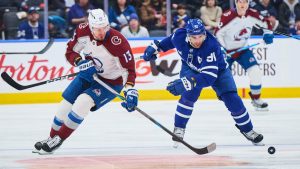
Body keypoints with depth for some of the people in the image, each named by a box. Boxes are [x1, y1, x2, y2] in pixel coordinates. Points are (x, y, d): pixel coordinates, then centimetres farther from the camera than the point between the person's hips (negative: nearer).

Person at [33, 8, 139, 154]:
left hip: (111, 82, -5)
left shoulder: (118, 42, -32)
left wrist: (130, 90, -39)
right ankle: (51, 138, 25)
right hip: (89, 74, 5)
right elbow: (70, 51, -4)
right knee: (66, 104, 3)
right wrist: (80, 62, -24)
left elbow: (129, 68, -26)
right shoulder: (83, 31, -18)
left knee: (83, 102, -24)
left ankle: (59, 139, -8)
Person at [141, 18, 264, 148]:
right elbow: (171, 40, 0)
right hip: (190, 68, 2)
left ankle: (247, 130, 11)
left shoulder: (212, 46, -42)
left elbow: (209, 77, -47)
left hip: (217, 69, -2)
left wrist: (186, 82, -57)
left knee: (232, 99, -10)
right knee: (189, 95, -25)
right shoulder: (180, 36, -29)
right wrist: (156, 47, 4)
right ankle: (178, 130, -9)